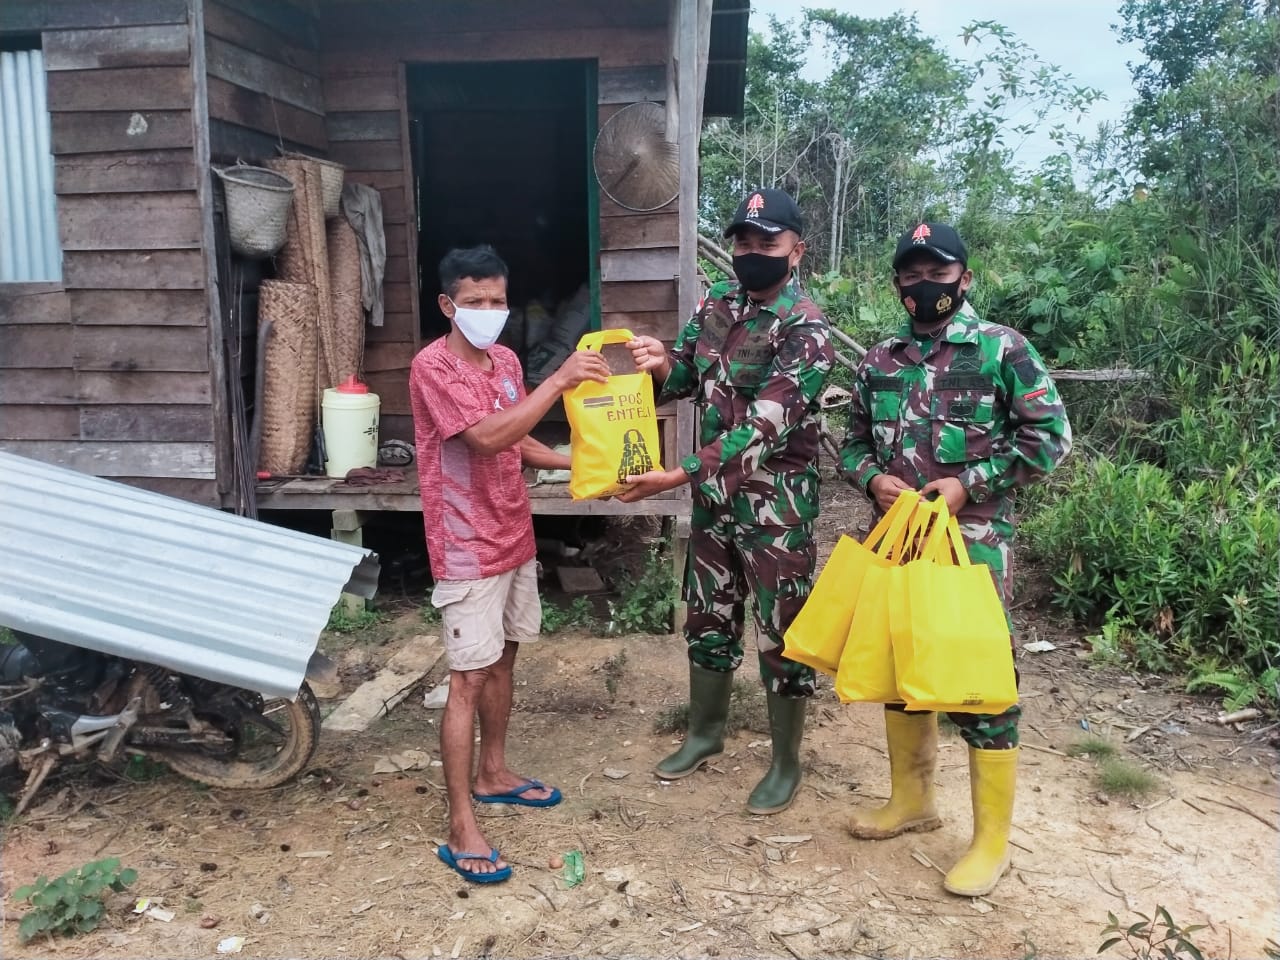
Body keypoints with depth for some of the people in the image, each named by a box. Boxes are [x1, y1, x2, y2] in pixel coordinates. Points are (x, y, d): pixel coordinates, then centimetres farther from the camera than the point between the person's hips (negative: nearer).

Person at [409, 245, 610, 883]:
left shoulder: (506, 361, 8)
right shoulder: (433, 366, -17)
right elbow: (487, 437, -30)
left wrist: (579, 462, 7)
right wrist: (559, 381, -31)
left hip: (514, 538, 8)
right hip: (467, 550, -8)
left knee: (503, 659, 19)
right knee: (469, 679, -5)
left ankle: (493, 774, 37)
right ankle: (461, 830, 4)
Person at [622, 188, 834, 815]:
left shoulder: (805, 329, -18)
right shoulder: (716, 304, 4)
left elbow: (762, 429, -27)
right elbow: (687, 377, 11)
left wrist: (674, 477, -32)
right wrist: (661, 364, -14)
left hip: (777, 504, -6)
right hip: (714, 494, 7)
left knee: (782, 633, 6)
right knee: (708, 616, 18)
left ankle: (786, 763, 23)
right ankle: (704, 733, 38)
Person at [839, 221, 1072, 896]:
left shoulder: (1002, 348, -4)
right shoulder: (879, 360, 10)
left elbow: (1050, 435, -6)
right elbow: (854, 443, 16)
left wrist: (968, 486, -13)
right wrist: (873, 479, -6)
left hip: (973, 541, -5)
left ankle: (991, 840, 13)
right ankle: (911, 800, 34)